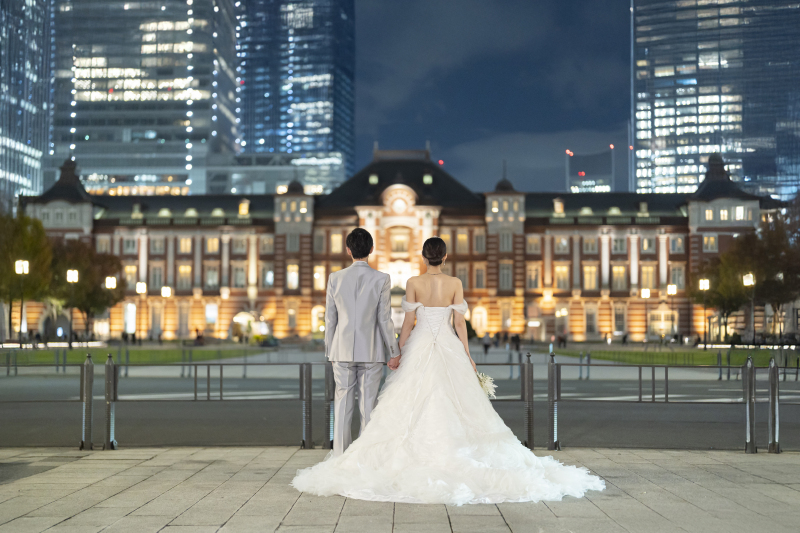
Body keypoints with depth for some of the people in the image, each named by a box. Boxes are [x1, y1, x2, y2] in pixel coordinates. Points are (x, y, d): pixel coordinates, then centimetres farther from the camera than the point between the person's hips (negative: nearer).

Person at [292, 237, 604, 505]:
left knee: (415, 408, 2)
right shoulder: (455, 284, -1)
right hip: (449, 348, 2)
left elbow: (408, 322, -4)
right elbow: (460, 323, -1)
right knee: (451, 407, 5)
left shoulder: (414, 283, -4)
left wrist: (400, 354, 5)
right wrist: (467, 355, 7)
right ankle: (452, 462, 3)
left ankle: (417, 465, -1)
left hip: (419, 349, -1)